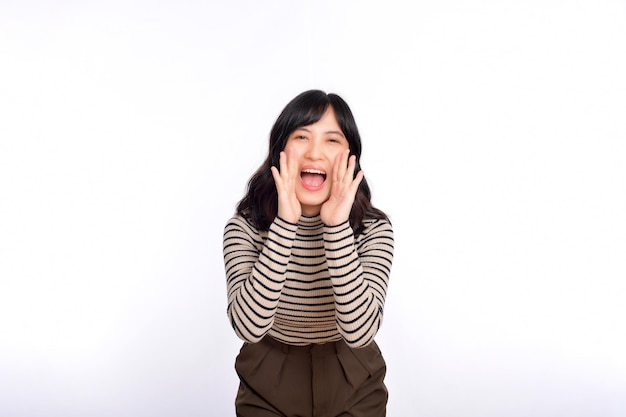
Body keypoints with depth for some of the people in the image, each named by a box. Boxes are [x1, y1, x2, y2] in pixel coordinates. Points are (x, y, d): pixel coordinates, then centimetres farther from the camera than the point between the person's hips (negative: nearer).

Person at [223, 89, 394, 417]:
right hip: (269, 382, 0)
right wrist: (284, 224, -34)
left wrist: (337, 228, -35)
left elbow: (359, 332, -27)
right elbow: (249, 326, -29)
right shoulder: (244, 227, -16)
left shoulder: (373, 229, -16)